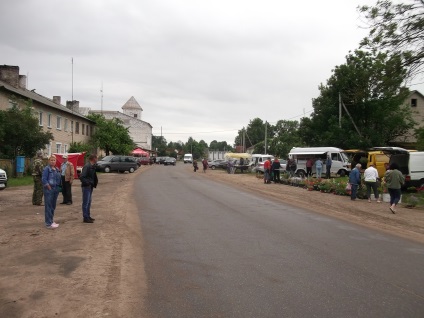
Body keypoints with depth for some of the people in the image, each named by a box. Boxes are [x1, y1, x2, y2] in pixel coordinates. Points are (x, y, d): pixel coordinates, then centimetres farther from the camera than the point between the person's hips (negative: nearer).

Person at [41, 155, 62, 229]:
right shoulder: (47, 169, -8)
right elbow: (44, 179, -14)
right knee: (48, 206, -5)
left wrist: (59, 187, 7)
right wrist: (49, 187, -15)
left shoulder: (57, 169, 13)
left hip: (56, 189, 7)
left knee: (53, 206, 14)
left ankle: (51, 220, 26)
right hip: (49, 190, -7)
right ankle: (49, 223, -3)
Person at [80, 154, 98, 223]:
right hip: (86, 186, -10)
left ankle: (88, 216, 27)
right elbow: (81, 177, -24)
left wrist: (95, 182, 7)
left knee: (89, 202, 17)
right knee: (86, 203, -2)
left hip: (90, 186, 10)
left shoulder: (93, 166, 10)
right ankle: (85, 218, 4)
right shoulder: (87, 166, -19)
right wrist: (87, 183, -22)